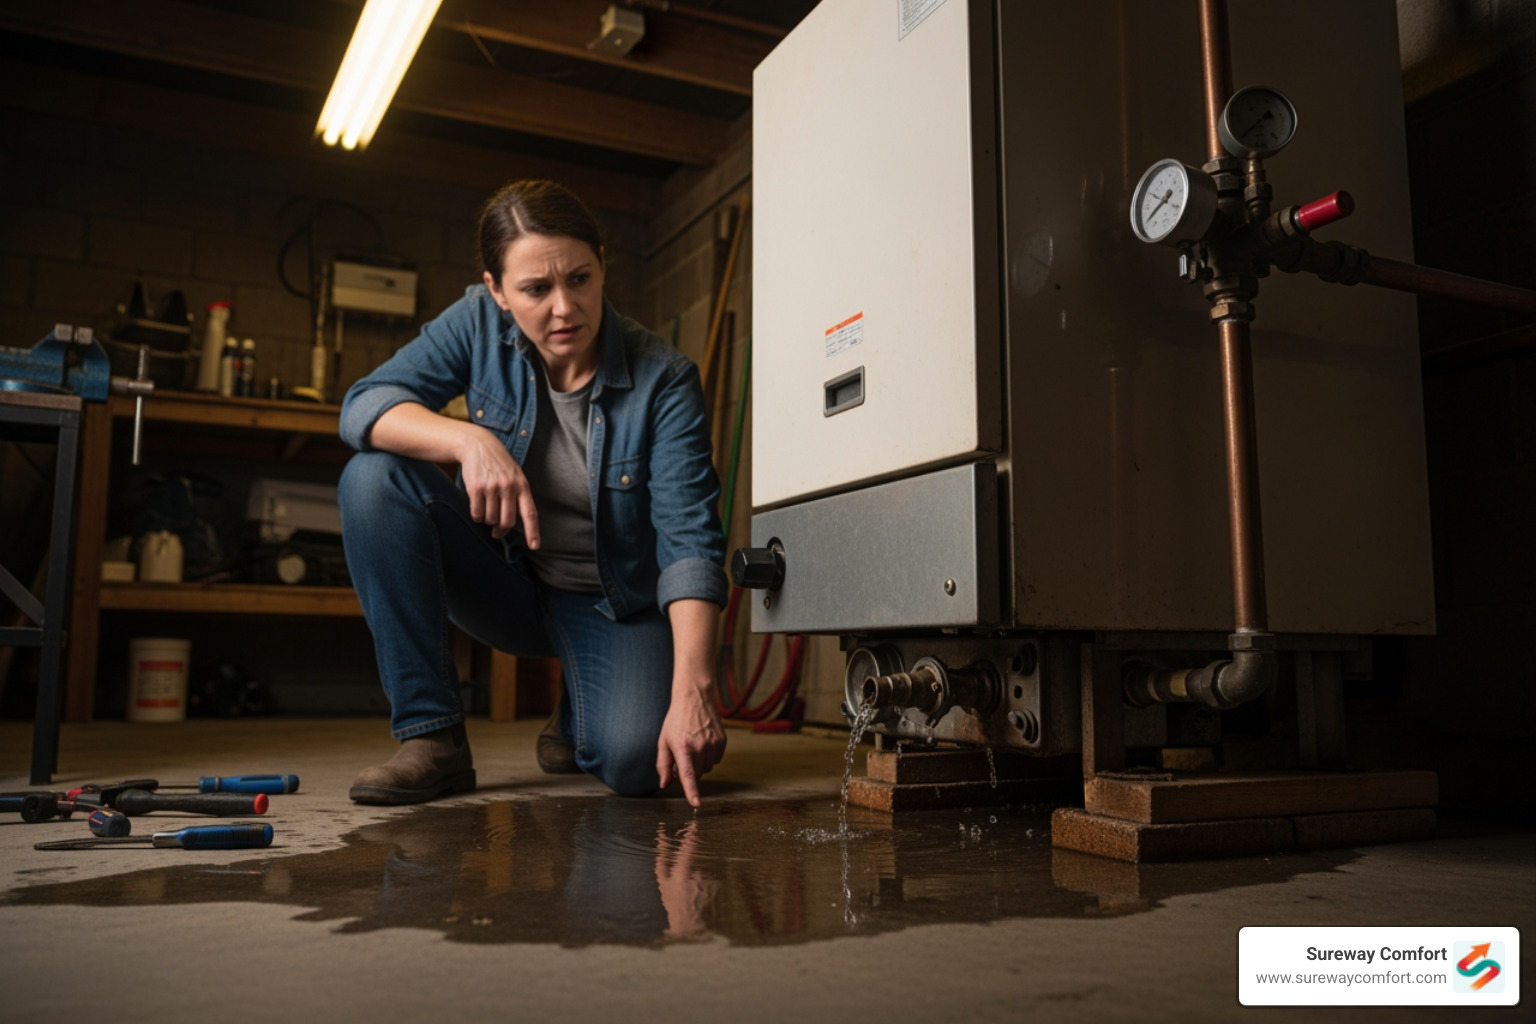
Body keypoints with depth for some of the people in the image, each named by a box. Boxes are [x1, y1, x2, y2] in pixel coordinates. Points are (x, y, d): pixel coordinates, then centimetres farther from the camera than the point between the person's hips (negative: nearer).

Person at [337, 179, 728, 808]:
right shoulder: (480, 323, -10)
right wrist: (470, 440, -37)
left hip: (616, 604, -2)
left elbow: (689, 538, -27)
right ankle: (431, 738, -15)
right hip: (509, 584, 3)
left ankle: (577, 719, 12)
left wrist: (691, 688, -38)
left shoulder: (663, 380, -19)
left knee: (635, 761, -29)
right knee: (373, 478, -22)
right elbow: (364, 406, -17)